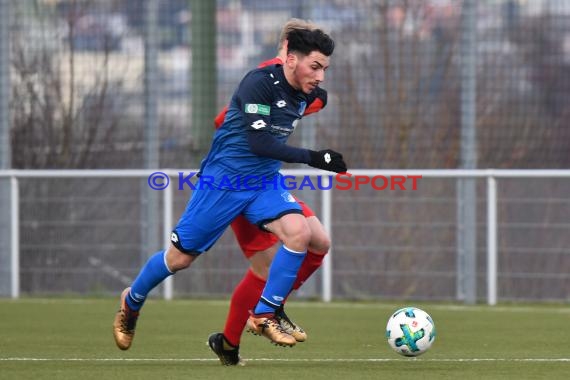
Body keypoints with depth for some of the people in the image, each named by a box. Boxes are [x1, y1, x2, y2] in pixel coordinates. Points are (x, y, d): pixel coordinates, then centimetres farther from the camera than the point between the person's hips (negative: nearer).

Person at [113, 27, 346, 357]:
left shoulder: (304, 95, 1)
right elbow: (258, 141, -30)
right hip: (224, 180, -6)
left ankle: (263, 316, -10)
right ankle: (132, 302, 35)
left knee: (299, 233, -22)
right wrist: (310, 157, -33)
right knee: (180, 258, 5)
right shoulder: (259, 83, -23)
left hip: (265, 181, 6)